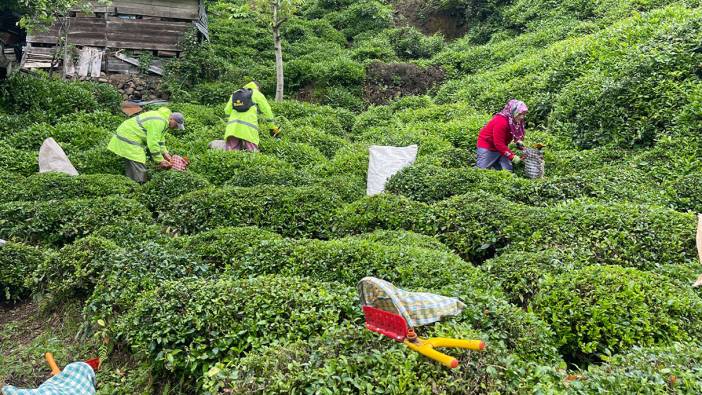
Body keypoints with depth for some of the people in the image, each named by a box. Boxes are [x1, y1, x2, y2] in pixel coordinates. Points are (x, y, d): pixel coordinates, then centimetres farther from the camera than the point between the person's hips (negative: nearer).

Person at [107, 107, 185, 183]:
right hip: (129, 139, -11)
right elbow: (153, 143, -26)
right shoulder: (158, 122, -25)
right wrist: (160, 161, -19)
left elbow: (159, 138, 17)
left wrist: (165, 153, 7)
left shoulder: (163, 118, 8)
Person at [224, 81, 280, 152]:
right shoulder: (257, 94, 16)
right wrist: (273, 128, 24)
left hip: (232, 127, 3)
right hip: (248, 128, -3)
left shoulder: (234, 94, 26)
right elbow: (267, 112, 16)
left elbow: (227, 111, 19)